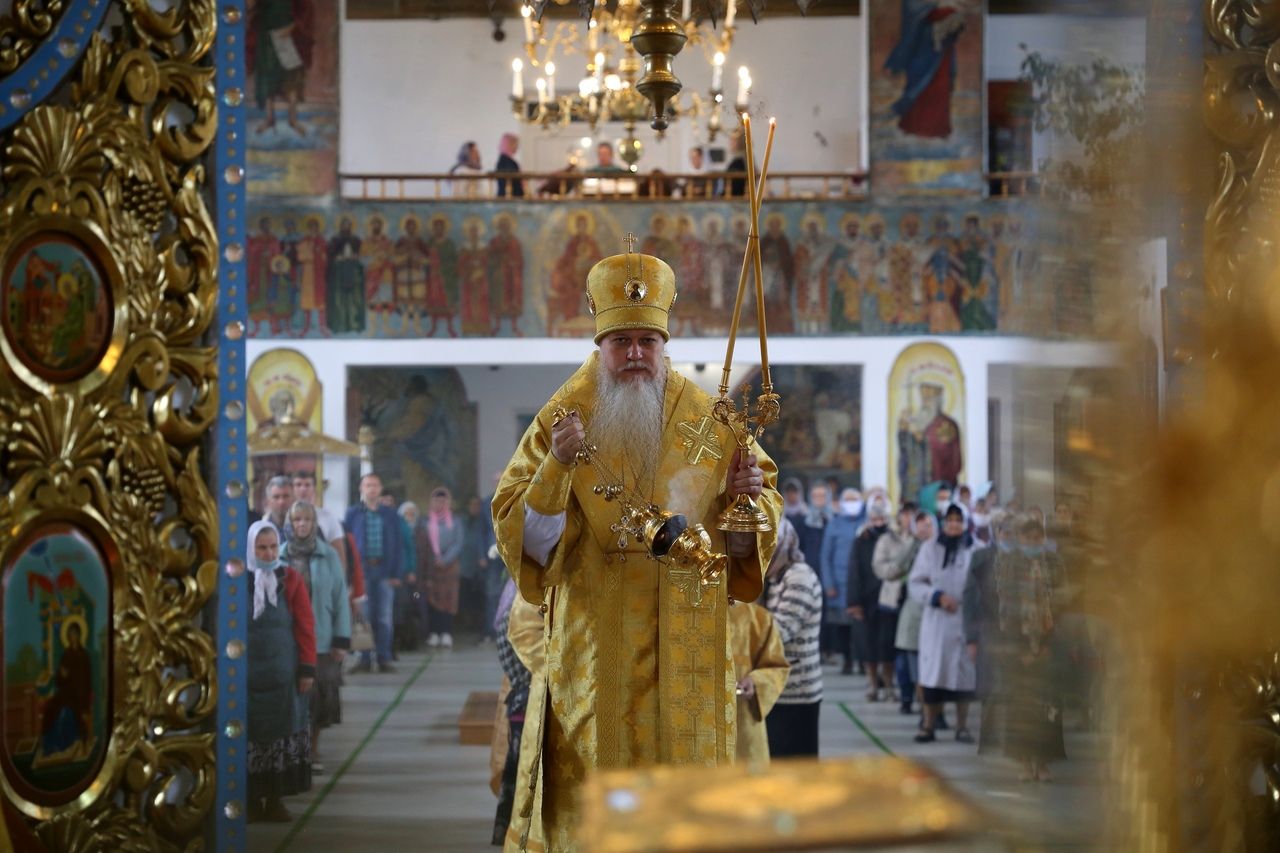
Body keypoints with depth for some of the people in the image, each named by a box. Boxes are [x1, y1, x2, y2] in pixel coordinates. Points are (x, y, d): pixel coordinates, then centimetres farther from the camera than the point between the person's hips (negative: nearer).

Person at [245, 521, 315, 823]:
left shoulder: (291, 580, 1)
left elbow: (305, 626, 1)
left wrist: (307, 668, -4)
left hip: (284, 673, 1)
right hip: (246, 673, -1)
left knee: (282, 734, 4)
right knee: (249, 734, 2)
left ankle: (275, 800, 12)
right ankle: (251, 799, 11)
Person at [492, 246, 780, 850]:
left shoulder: (711, 425, 4)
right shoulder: (560, 423, -1)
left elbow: (748, 540, 11)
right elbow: (524, 539, -6)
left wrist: (749, 496, -10)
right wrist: (558, 466, -21)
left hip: (684, 657, 2)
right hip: (593, 657, -1)